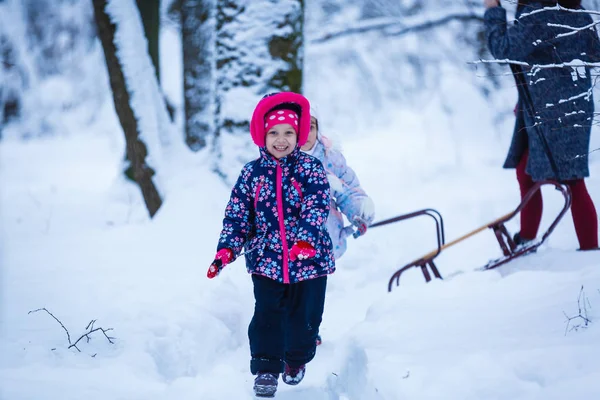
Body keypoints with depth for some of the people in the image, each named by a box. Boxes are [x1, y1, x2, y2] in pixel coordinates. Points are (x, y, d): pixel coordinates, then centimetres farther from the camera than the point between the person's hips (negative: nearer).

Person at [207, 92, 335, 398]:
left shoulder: (310, 168, -6)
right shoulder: (252, 173, 1)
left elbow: (317, 206, -18)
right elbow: (236, 214, 3)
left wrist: (306, 239, -34)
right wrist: (227, 249, -8)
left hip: (310, 258, -1)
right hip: (266, 259, 1)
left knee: (304, 316, 8)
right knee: (267, 315, -5)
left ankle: (297, 359, 34)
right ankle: (266, 368, 7)